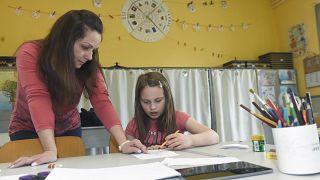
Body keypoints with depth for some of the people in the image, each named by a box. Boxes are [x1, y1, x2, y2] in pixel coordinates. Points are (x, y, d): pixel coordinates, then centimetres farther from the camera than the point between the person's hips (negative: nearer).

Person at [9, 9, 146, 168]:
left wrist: (123, 143, -38)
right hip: (27, 129, -2)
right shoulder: (30, 53, -25)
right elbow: (38, 99, -36)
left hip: (68, 129, 3)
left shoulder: (88, 65, -16)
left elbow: (101, 101, -26)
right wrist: (51, 151, -46)